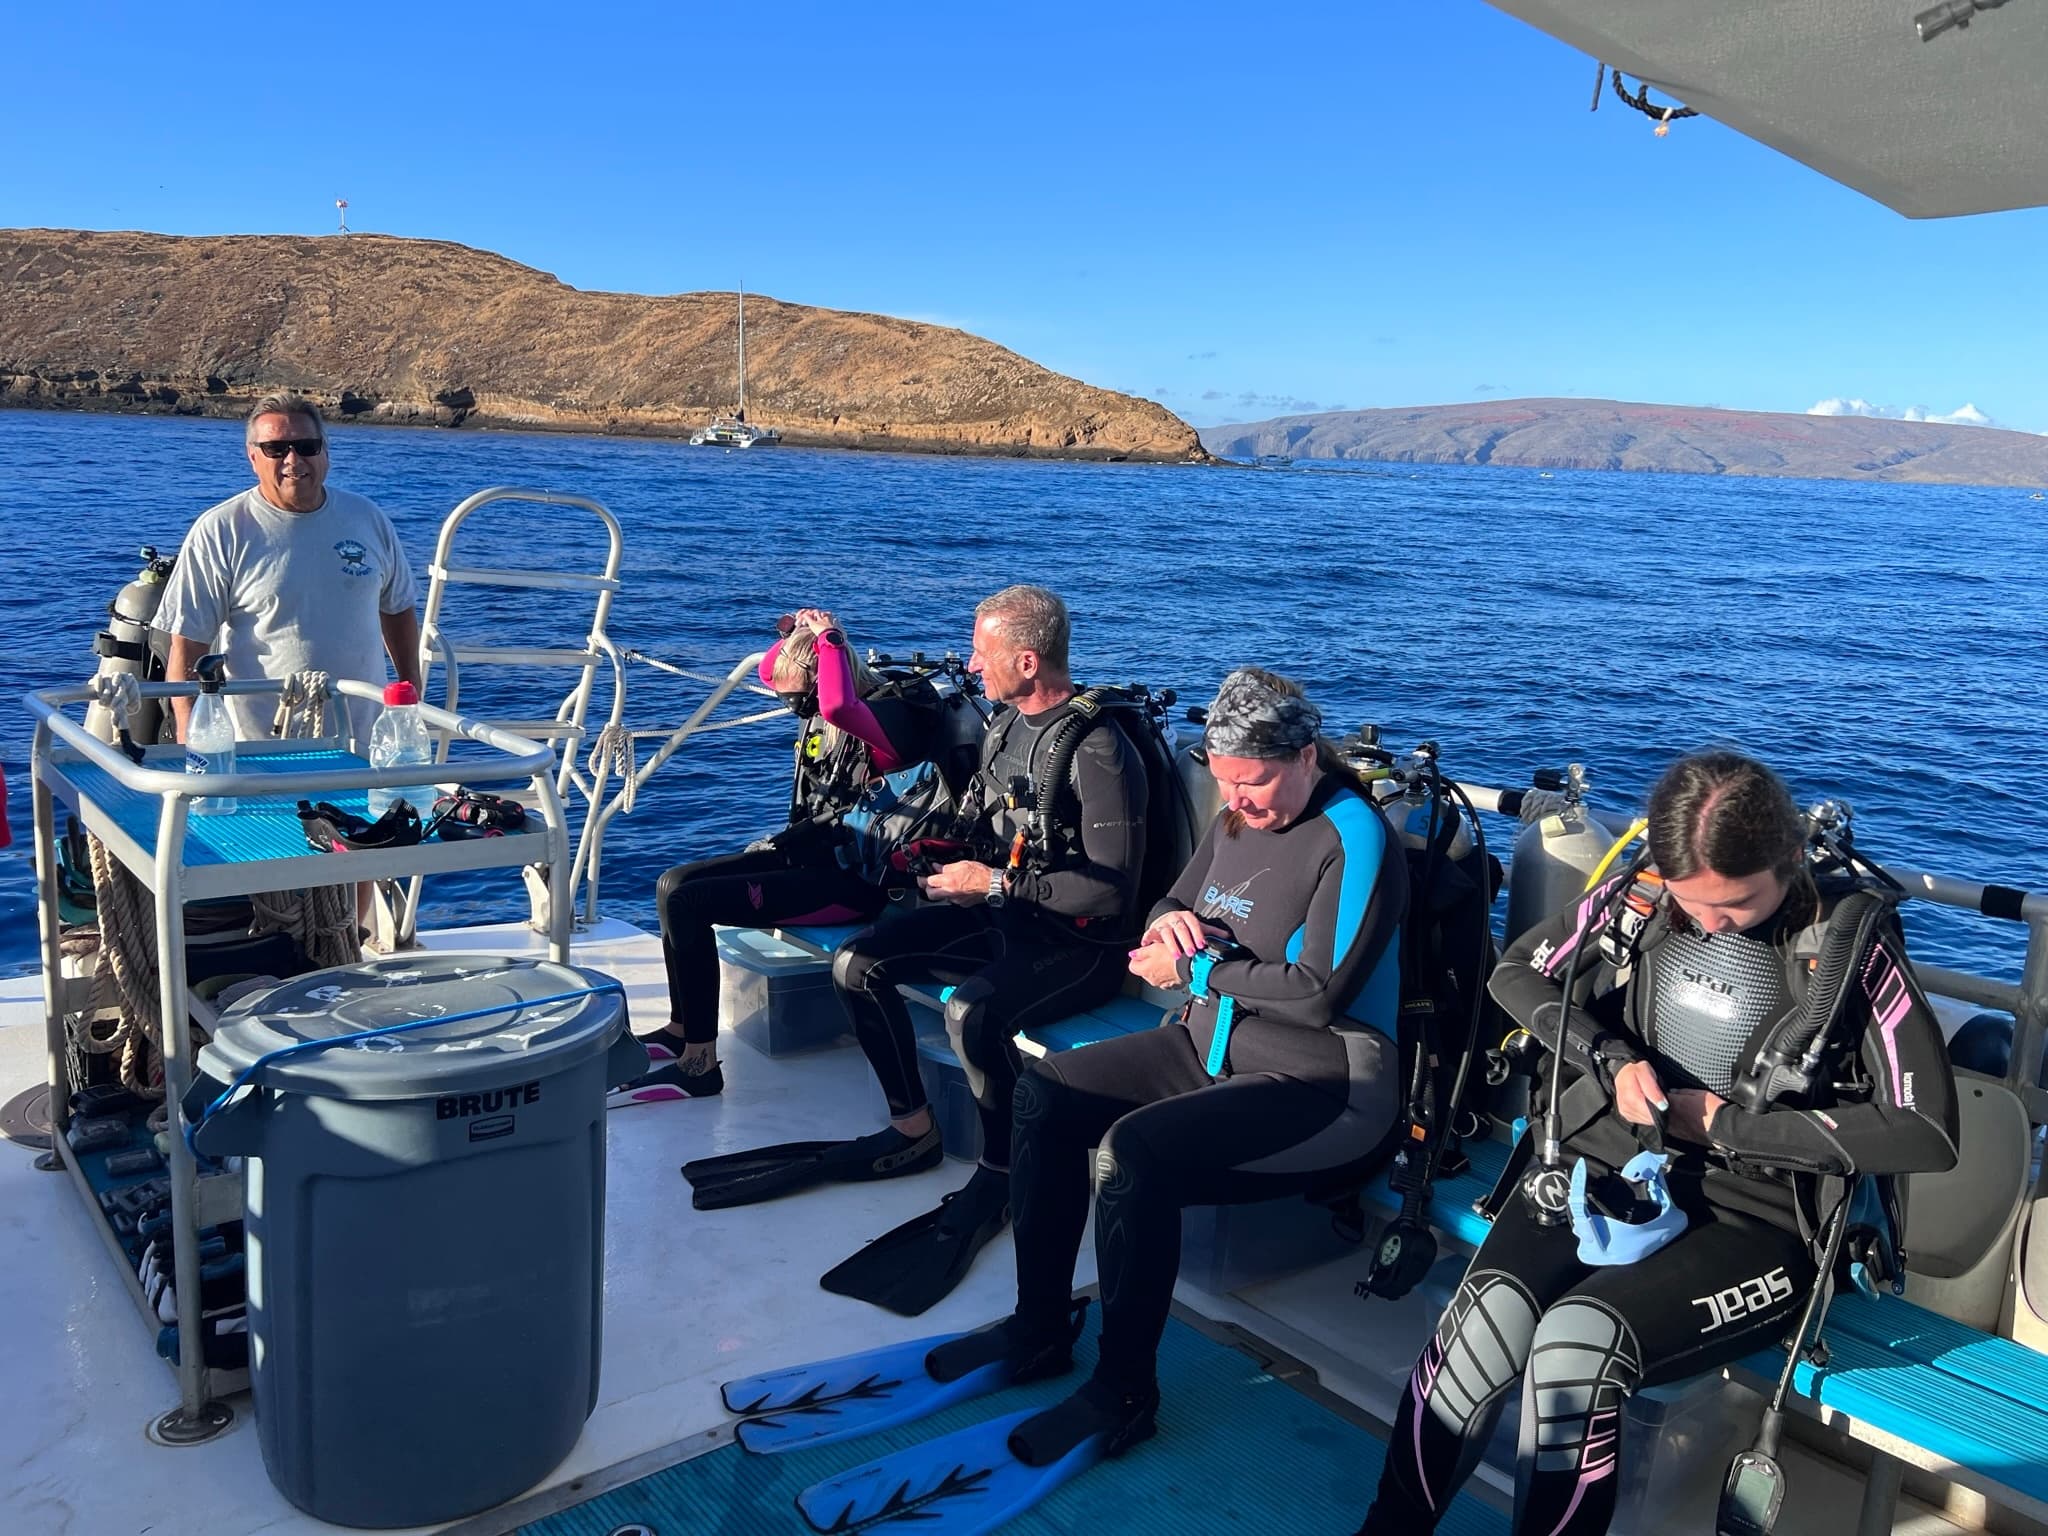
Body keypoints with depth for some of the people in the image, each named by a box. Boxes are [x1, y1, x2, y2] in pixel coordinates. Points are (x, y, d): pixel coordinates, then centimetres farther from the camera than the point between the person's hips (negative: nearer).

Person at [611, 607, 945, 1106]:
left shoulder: (892, 716, -19)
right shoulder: (822, 712, 8)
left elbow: (838, 706, -42)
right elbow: (768, 671, 26)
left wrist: (829, 638, -25)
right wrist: (798, 630, 6)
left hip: (851, 879, -10)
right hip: (809, 854, 10)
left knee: (688, 902, -18)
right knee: (672, 885, 6)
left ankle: (699, 1064, -10)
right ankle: (681, 1029, 16)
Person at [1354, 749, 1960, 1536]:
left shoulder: (1852, 941, -10)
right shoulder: (1640, 896, -2)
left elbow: (1927, 1131, -12)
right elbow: (1515, 974, 9)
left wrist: (1729, 1123, -12)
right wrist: (1609, 1059, -8)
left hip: (1751, 1220, -3)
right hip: (1605, 1167, 3)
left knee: (1575, 1348, -30)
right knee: (1487, 1317, -26)